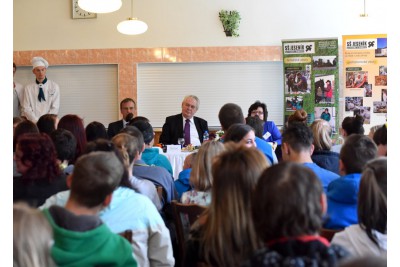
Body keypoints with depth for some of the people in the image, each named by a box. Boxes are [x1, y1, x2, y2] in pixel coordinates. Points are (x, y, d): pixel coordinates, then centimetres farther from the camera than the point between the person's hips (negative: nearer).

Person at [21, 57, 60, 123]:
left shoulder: (54, 86, 6)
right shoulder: (28, 88, 8)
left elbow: (55, 108, 1)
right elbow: (26, 108, 4)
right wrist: (36, 121, -9)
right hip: (33, 123, 0)